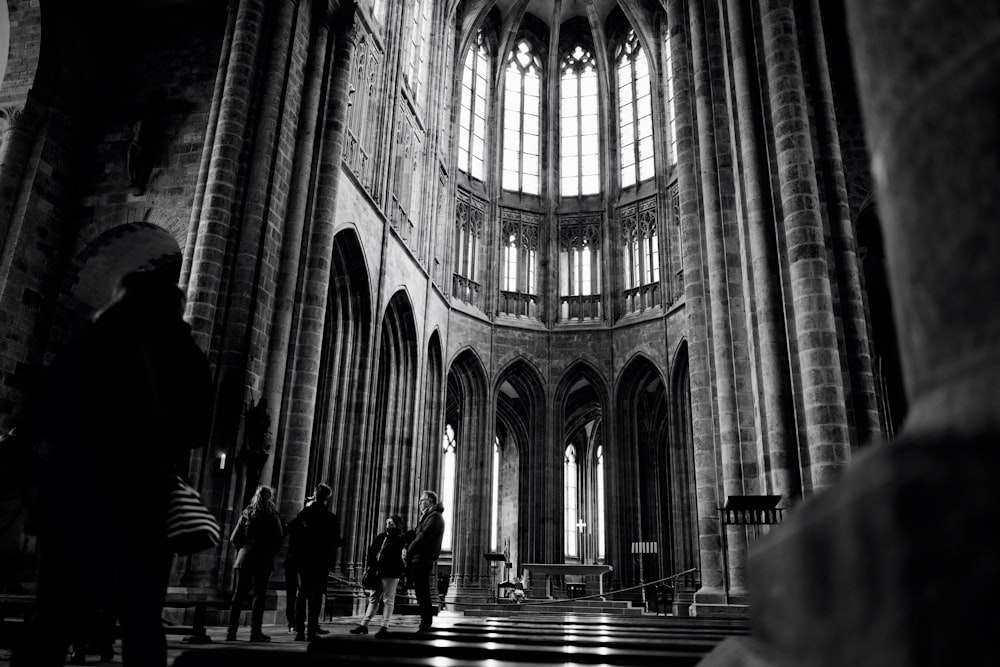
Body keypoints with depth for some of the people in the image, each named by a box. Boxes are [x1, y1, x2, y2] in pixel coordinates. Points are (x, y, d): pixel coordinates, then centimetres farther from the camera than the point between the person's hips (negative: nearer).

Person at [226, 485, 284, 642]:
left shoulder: (246, 514, 7)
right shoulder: (272, 515, -1)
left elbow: (234, 538, 4)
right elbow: (280, 538, -6)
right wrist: (270, 553, 7)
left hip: (244, 558, 3)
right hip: (264, 561, -3)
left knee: (238, 595, 7)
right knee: (259, 595, 1)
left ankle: (231, 632, 7)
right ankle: (255, 632, -1)